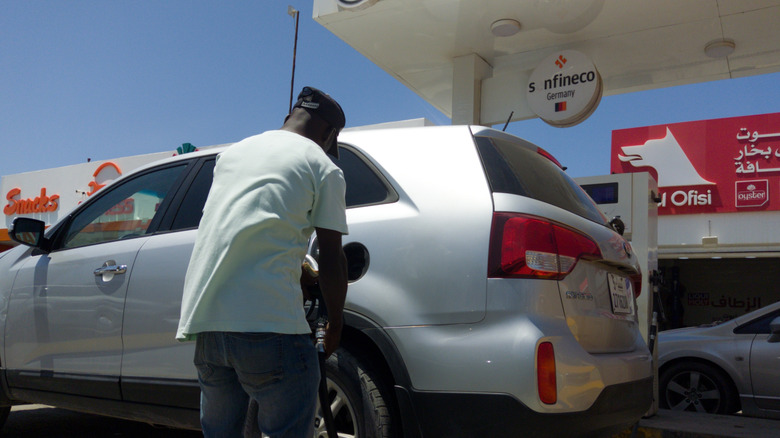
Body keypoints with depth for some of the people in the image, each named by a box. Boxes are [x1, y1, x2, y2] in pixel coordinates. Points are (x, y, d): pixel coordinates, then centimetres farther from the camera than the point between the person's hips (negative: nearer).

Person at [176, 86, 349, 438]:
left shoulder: (232, 153, 23)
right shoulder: (322, 168, 4)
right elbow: (331, 258, 1)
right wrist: (335, 324, 15)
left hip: (205, 319, 7)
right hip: (268, 326, -6)